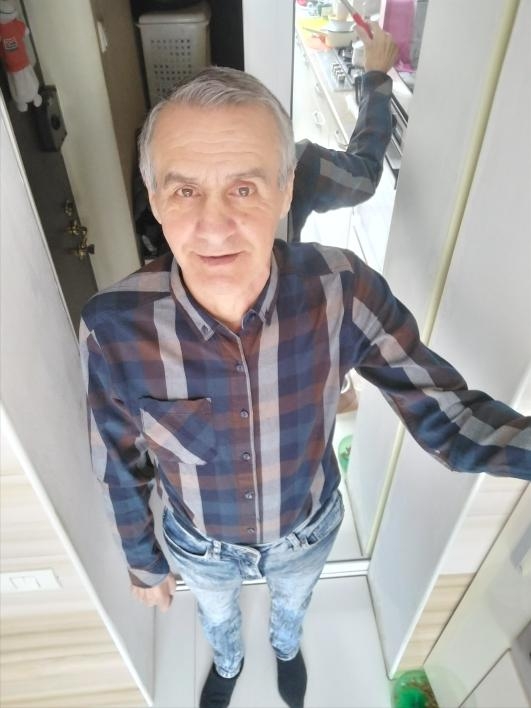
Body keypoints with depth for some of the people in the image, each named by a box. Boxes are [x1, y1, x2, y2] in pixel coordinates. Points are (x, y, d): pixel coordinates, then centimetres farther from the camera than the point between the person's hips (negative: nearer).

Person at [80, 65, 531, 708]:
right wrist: (143, 562, 0)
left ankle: (285, 647, 75)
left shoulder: (344, 290, -32)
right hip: (201, 544, 0)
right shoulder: (113, 327, -33)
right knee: (216, 617, 36)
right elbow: (121, 465, -15)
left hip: (307, 530, 1)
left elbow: (443, 411, -24)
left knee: (291, 603, 37)